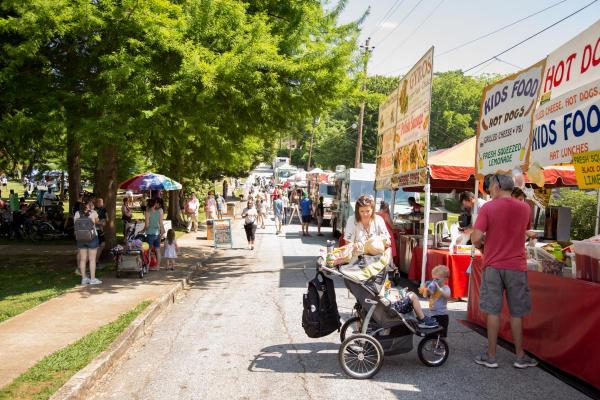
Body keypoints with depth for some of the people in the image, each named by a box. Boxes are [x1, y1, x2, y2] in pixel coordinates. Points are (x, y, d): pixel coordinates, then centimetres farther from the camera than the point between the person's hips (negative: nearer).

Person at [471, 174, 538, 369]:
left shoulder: (488, 207, -8)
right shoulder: (524, 208, 2)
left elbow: (476, 238, -16)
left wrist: (481, 246, 5)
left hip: (493, 266, -2)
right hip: (517, 266, 2)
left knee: (493, 311, 5)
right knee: (516, 313, 10)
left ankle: (491, 356, 12)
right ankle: (520, 357, 19)